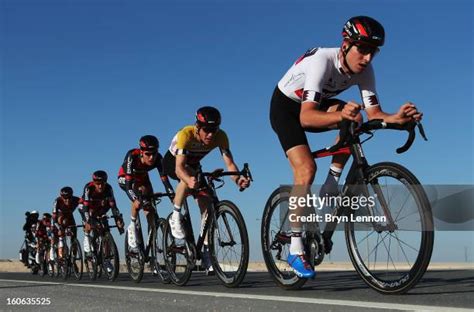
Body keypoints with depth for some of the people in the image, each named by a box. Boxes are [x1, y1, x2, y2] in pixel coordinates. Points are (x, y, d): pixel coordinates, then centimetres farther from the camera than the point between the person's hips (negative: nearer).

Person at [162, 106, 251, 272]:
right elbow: (179, 167, -47)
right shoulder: (186, 134, -39)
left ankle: (206, 252, -1)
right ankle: (176, 216, -18)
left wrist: (238, 179, -56)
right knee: (189, 176, -38)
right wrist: (189, 180, -69)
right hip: (172, 162, -4)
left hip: (193, 164, 4)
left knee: (207, 204, -10)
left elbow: (229, 163, -34)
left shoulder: (220, 136, -28)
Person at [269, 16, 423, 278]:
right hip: (284, 106, -6)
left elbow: (374, 113, -21)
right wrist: (340, 115, -62)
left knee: (354, 116, -23)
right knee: (306, 168, -24)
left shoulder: (364, 71, -17)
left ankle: (329, 190, -9)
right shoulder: (322, 61, -36)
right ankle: (295, 250, -15)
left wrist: (397, 117, -42)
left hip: (315, 104, 6)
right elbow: (306, 118, -45)